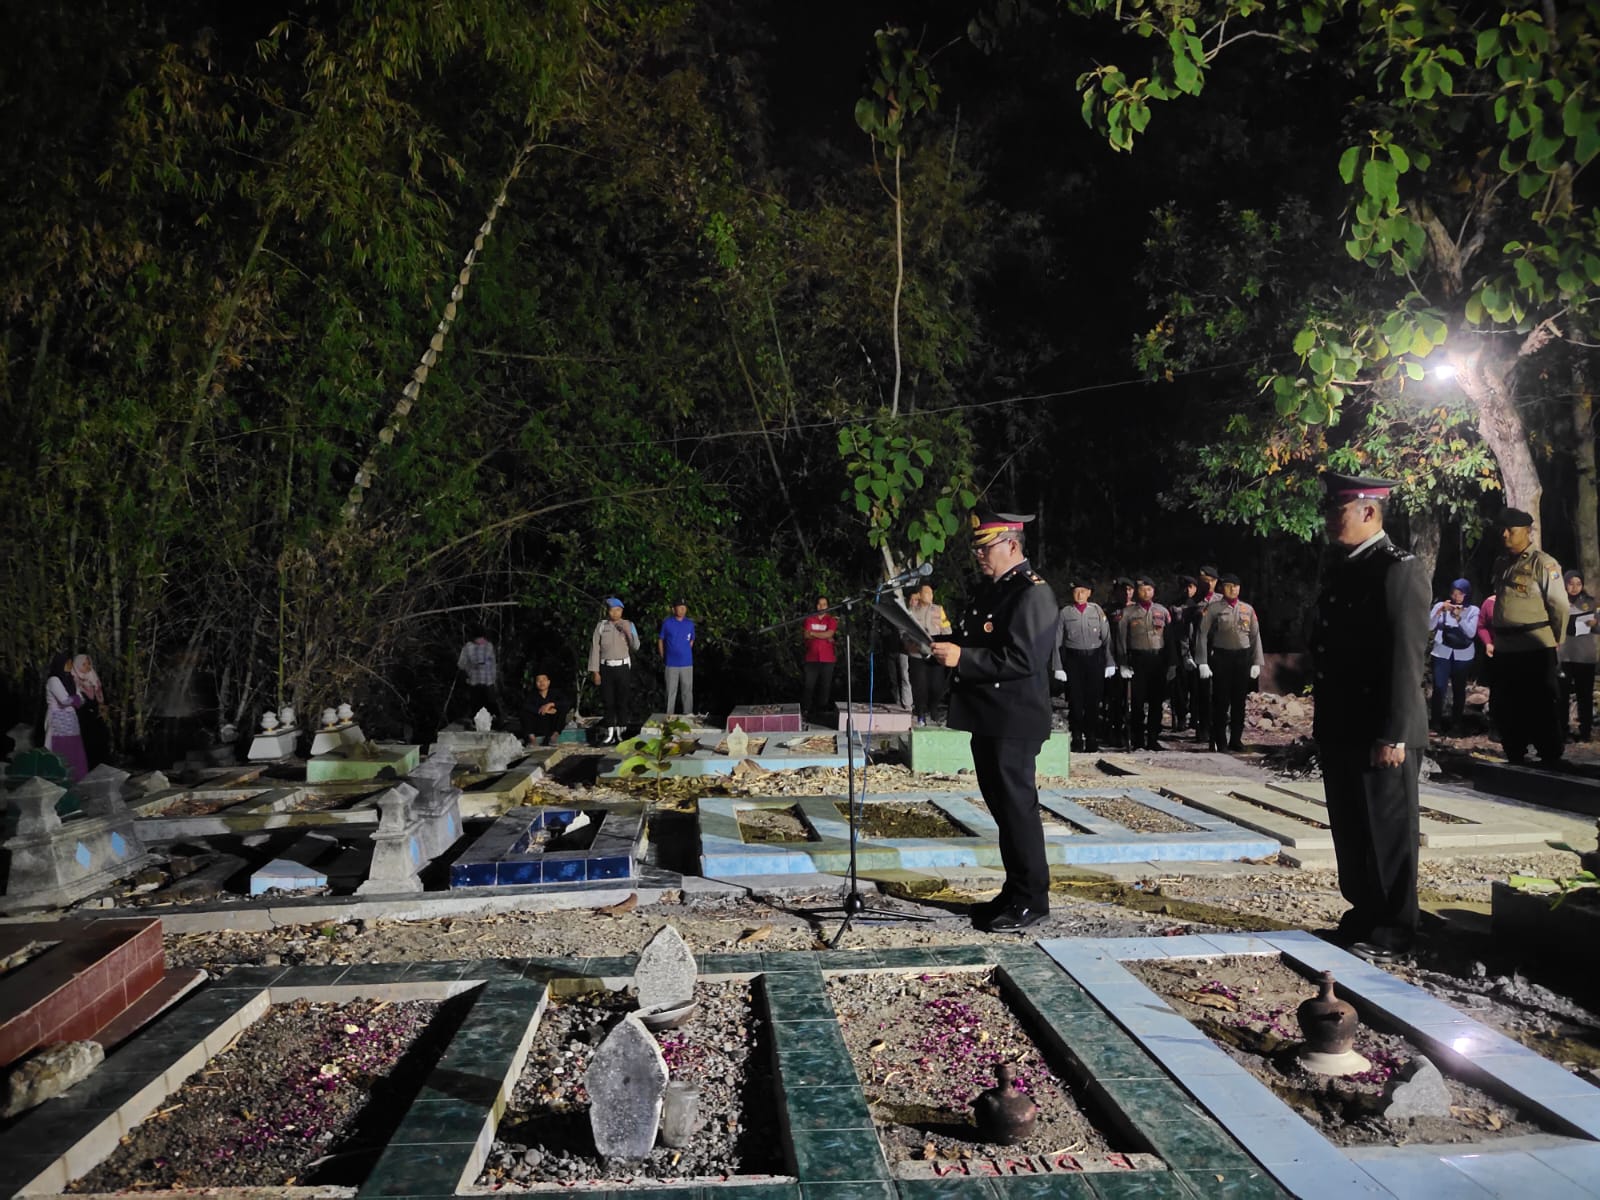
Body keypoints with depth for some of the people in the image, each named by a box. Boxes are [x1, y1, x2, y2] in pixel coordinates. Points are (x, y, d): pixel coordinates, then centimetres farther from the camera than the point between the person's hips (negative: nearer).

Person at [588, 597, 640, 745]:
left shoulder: (628, 625, 4)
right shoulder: (601, 626, 2)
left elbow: (636, 646, -1)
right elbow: (595, 648, 1)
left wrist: (627, 631, -16)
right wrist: (594, 671, -3)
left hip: (623, 667, 0)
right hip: (606, 668, 0)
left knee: (622, 701, 2)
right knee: (608, 701, 2)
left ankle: (620, 732, 10)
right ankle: (610, 734, 8)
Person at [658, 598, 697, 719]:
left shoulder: (690, 624, 4)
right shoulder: (667, 623, -3)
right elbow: (660, 641, 5)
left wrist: (684, 653, 10)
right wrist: (663, 659, 6)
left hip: (687, 663, 2)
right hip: (671, 664, -2)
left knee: (687, 690, 5)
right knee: (671, 690, 5)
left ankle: (688, 713, 13)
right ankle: (669, 715, 11)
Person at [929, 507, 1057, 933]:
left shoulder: (1031, 593, -13)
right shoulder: (988, 591, 16)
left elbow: (1024, 659, -22)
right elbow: (973, 646, 21)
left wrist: (962, 657, -24)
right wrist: (940, 646, 2)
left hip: (1013, 722, -9)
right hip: (987, 719, 9)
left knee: (1017, 807, -3)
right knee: (1002, 806, 15)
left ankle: (1030, 901, 8)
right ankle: (1015, 893, 26)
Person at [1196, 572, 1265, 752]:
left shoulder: (1248, 609, 9)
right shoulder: (1213, 608, -2)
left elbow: (1255, 636, 10)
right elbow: (1203, 635, -5)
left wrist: (1257, 662, 4)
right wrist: (1203, 663, -10)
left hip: (1243, 657, 3)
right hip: (1221, 657, -3)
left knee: (1239, 701, 8)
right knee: (1221, 701, -1)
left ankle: (1236, 739, 17)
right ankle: (1220, 741, 7)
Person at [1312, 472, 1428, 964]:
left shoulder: (1399, 570, -12)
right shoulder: (1340, 569, 13)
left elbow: (1405, 659, -17)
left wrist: (1393, 735, -19)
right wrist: (1323, 725, 16)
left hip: (1380, 735, -8)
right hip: (1342, 730, 8)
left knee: (1387, 833, 3)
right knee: (1351, 831, 15)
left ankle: (1391, 932, 14)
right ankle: (1364, 915, 28)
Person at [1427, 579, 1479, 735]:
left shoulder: (1473, 610, 0)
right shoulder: (1441, 605, 0)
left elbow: (1471, 633, -11)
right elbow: (1429, 626, -8)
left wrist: (1459, 617, -23)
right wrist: (1439, 611, -21)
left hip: (1463, 655, 1)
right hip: (1442, 653, -1)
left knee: (1459, 688, 4)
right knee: (1439, 687, -9)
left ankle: (1456, 721, 15)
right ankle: (1437, 721, 0)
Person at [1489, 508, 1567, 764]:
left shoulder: (1543, 563, -8)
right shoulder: (1501, 563, 13)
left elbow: (1560, 605, -10)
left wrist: (1555, 642, -4)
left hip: (1536, 649, -7)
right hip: (1505, 649, 7)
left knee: (1542, 710, -1)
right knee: (1507, 709, 13)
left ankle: (1551, 760, 8)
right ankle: (1515, 758, 24)